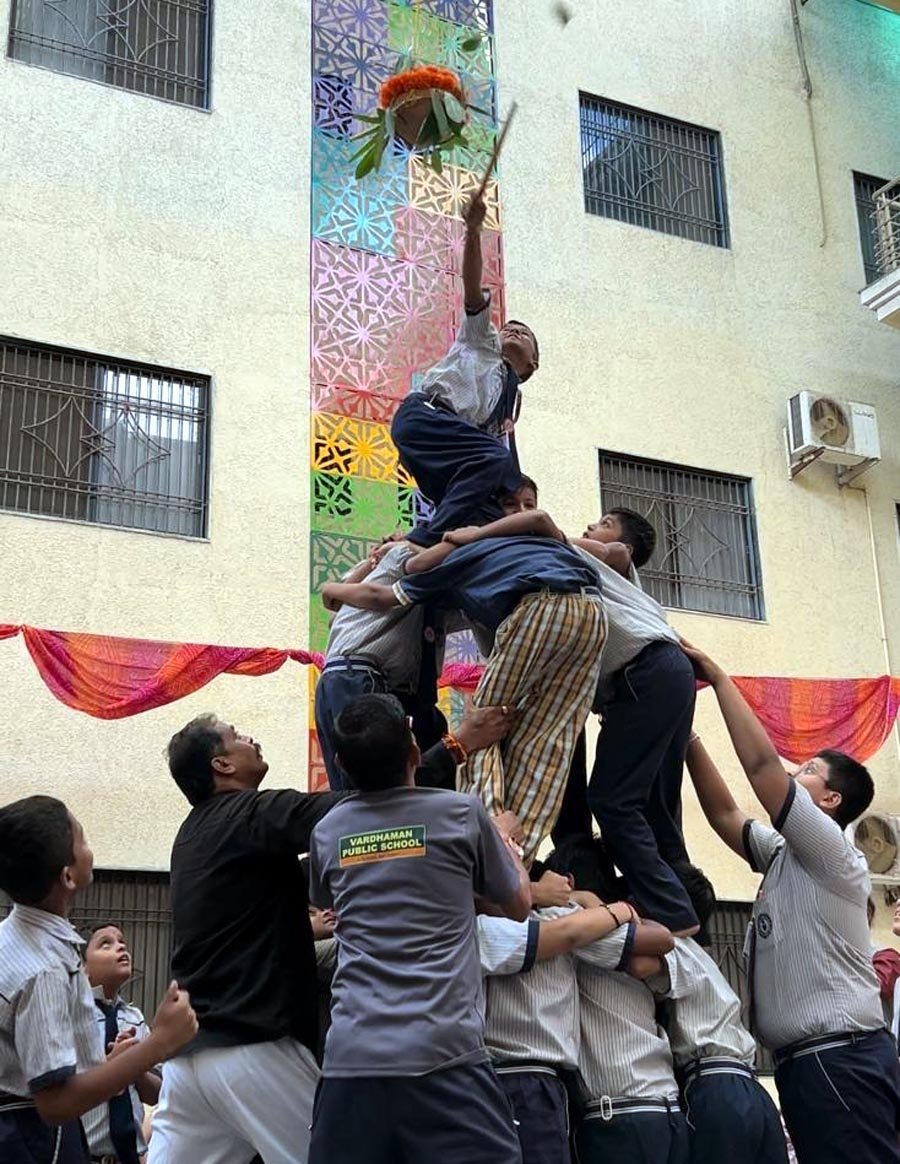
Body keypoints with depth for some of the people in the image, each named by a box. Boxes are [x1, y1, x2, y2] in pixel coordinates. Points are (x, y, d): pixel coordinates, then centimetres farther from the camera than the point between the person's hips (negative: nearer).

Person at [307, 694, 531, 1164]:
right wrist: (506, 835, 32)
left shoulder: (327, 832, 11)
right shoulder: (461, 813, 1)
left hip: (351, 1055, 4)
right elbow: (519, 905, 15)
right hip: (442, 1053, -3)